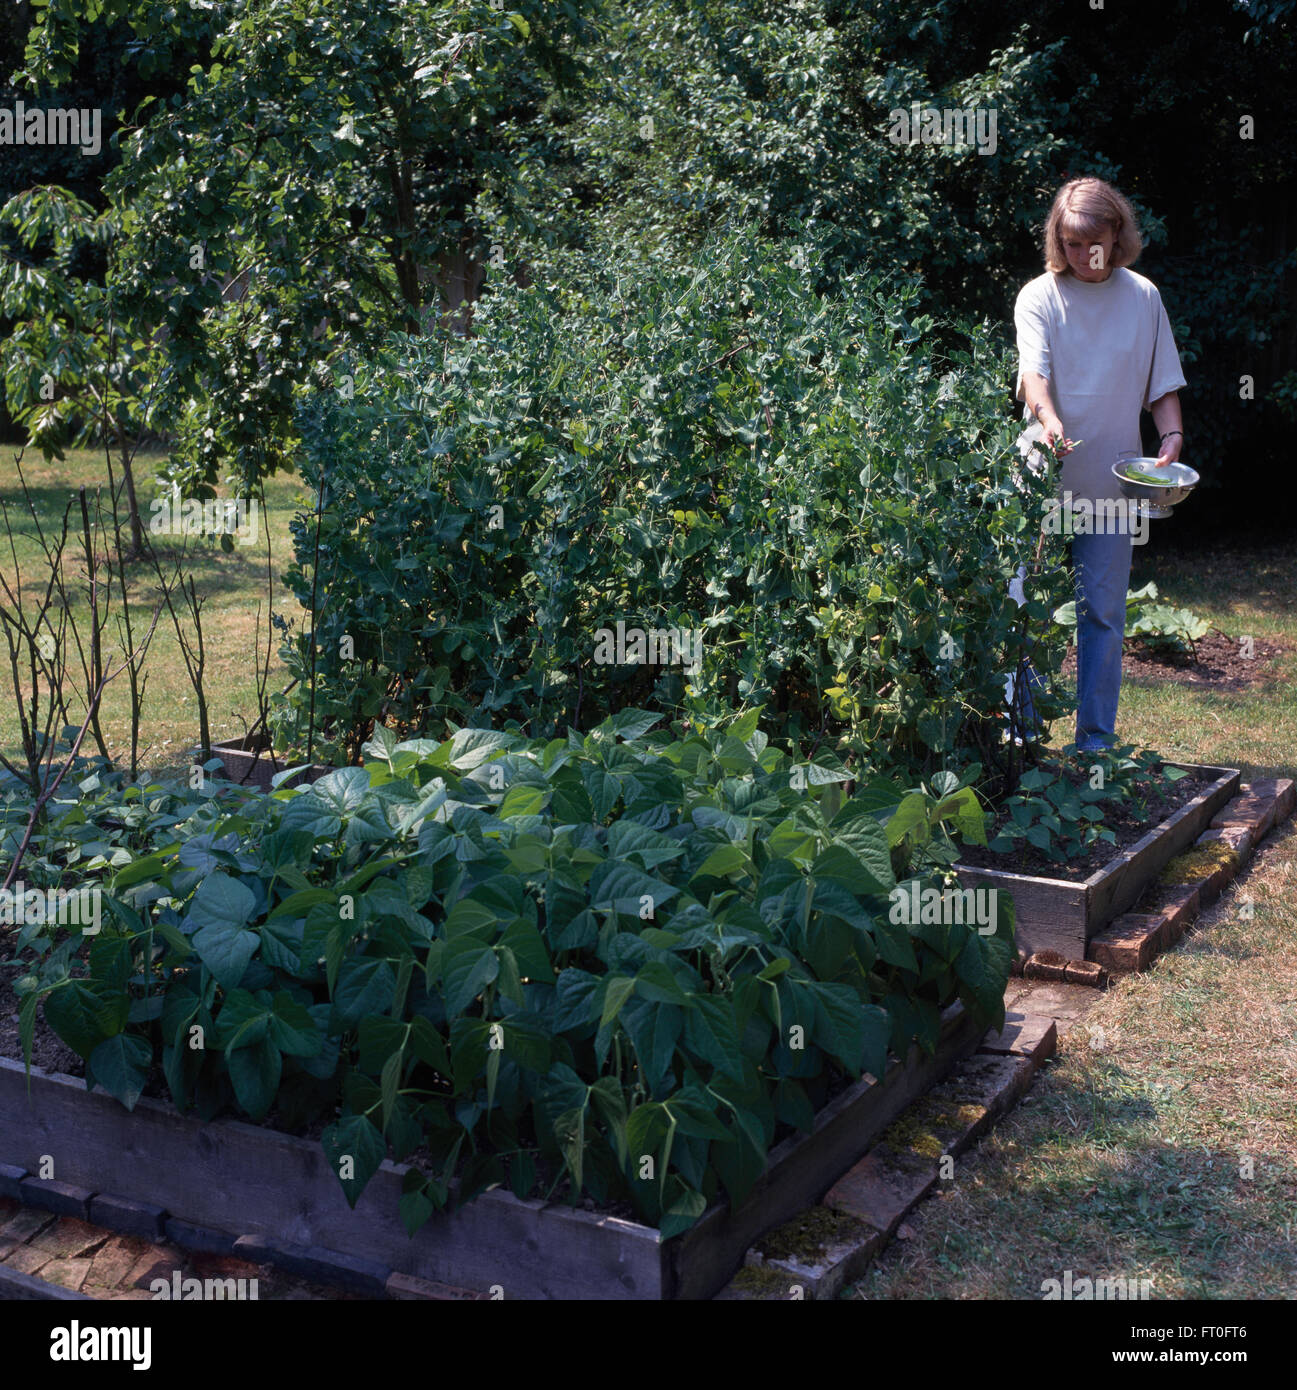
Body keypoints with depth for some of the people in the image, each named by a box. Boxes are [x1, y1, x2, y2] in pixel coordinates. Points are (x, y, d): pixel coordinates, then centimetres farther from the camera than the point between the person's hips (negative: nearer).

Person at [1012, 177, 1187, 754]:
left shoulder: (1143, 297, 8)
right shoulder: (1039, 296, -1)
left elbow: (1162, 383, 14)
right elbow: (1033, 369, -16)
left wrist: (1171, 434, -5)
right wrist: (1047, 417, -37)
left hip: (1112, 486, 2)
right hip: (1043, 482, -2)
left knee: (1103, 614, 4)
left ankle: (1097, 740, 13)